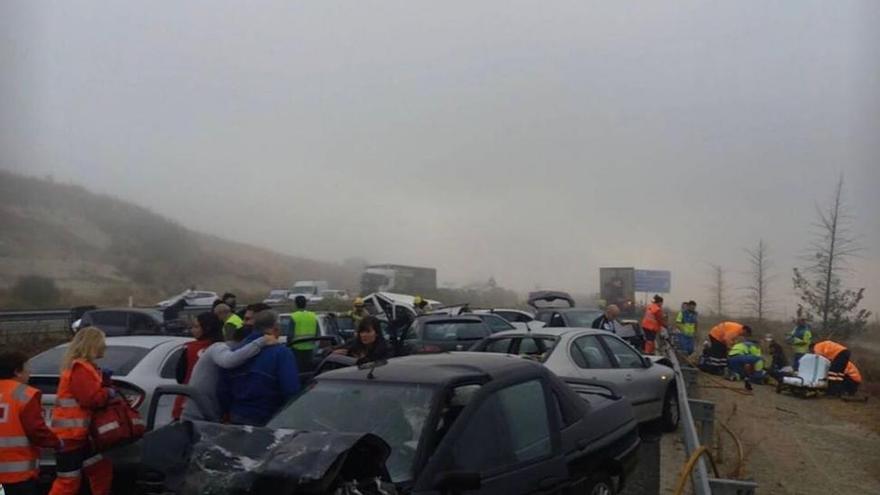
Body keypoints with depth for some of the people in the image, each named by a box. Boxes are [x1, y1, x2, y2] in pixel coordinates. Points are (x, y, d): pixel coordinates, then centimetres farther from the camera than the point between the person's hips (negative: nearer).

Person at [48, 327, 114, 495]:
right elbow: (91, 398, -24)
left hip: (80, 433, 10)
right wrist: (109, 392, -8)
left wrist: (104, 381, 2)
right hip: (70, 434, -10)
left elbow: (94, 390, 18)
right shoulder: (80, 368, -17)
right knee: (68, 481, -5)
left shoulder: (86, 366, 16)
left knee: (102, 469, 15)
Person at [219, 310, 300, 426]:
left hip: (237, 420, 6)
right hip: (267, 421, -6)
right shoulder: (282, 353, -14)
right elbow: (291, 391, -20)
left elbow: (222, 389, 10)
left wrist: (227, 412, 22)